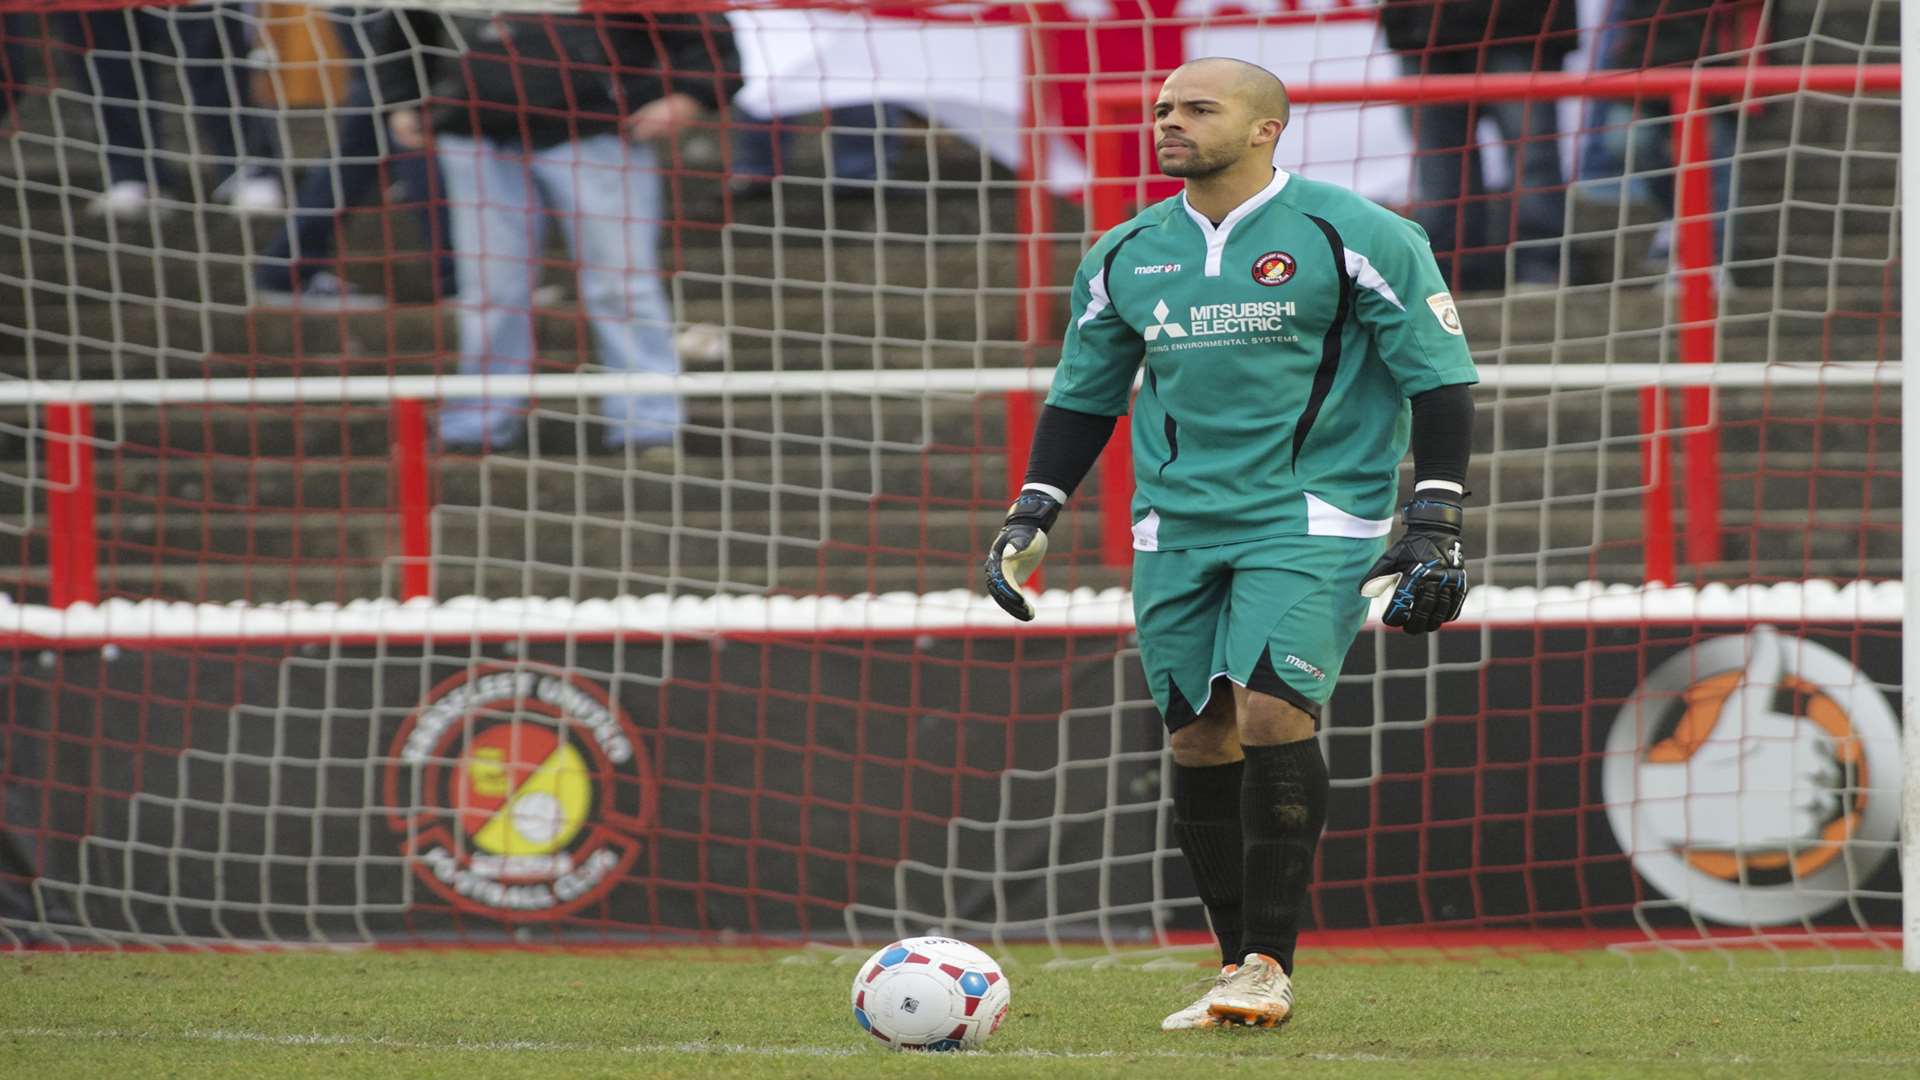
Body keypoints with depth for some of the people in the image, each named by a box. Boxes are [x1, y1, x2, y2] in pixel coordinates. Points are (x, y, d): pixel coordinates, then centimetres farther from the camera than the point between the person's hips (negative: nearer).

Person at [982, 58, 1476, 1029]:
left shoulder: (1354, 237, -5)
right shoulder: (1125, 255, 10)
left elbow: (1440, 376, -3)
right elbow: (1082, 395, 21)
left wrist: (1433, 528, -8)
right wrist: (1031, 517, 11)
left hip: (1313, 520, -5)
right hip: (1176, 530, 5)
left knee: (1271, 710, -20)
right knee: (1199, 740, 2)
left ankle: (1268, 965, -15)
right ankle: (1239, 971, 12)